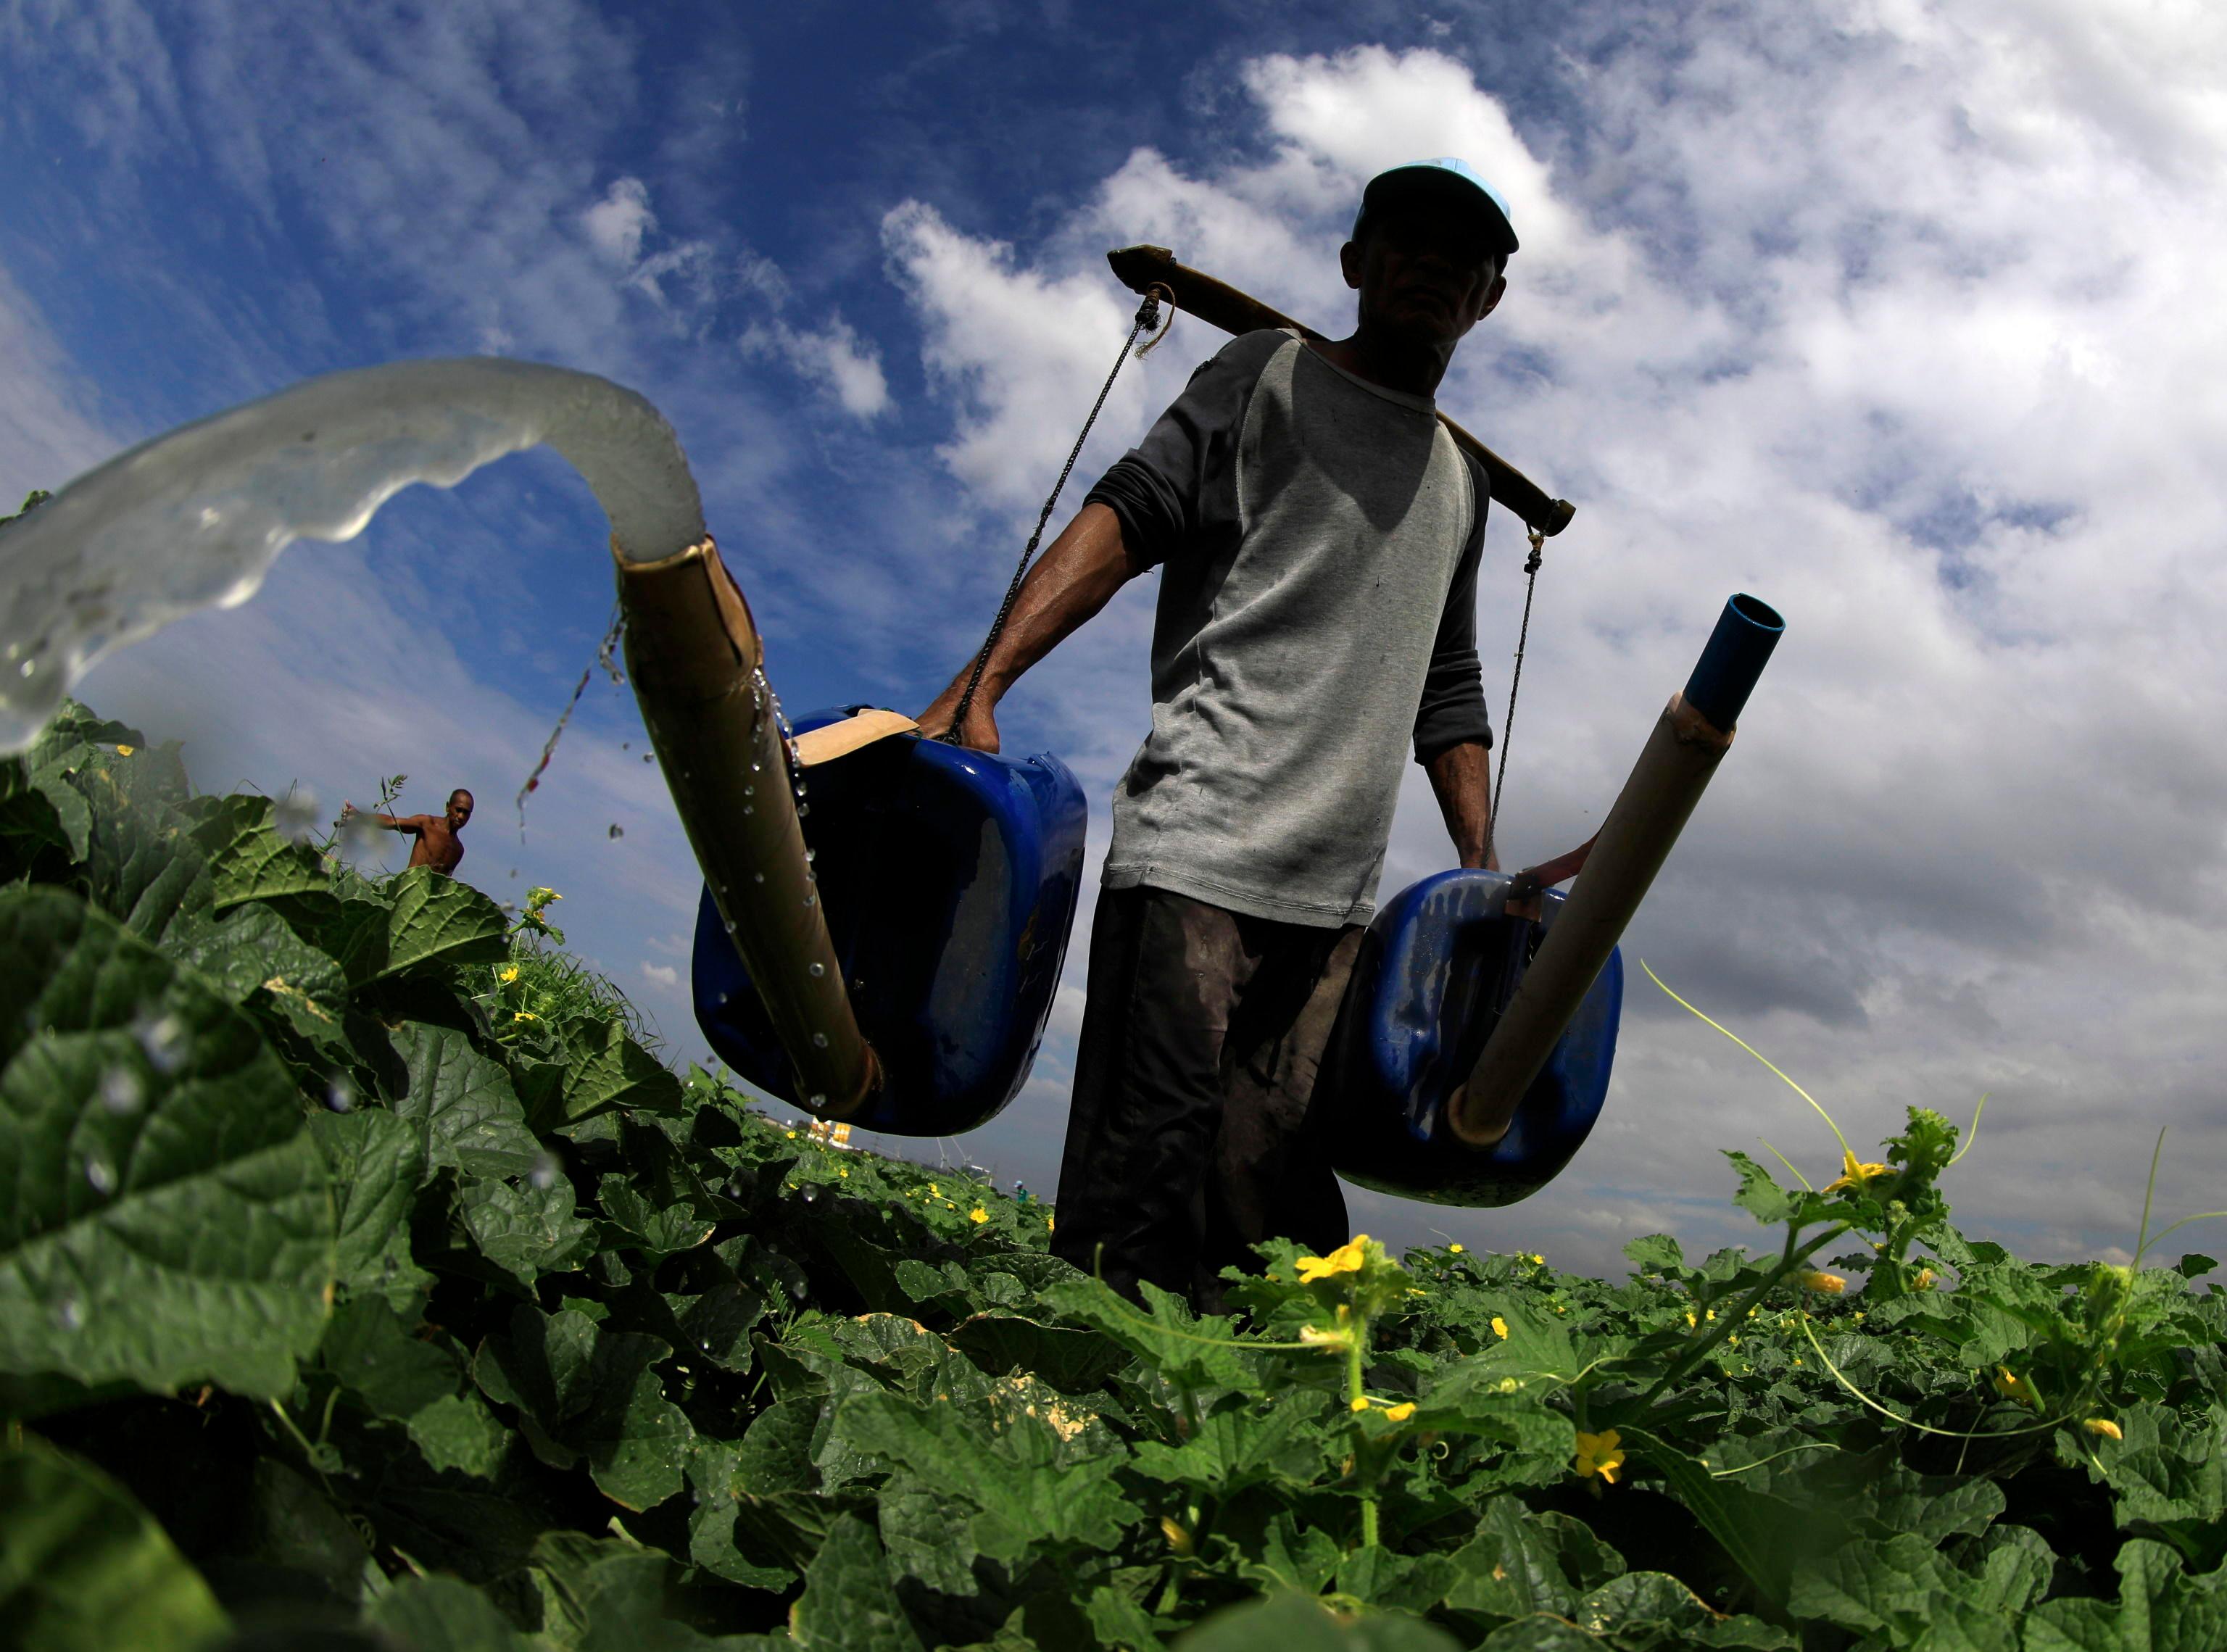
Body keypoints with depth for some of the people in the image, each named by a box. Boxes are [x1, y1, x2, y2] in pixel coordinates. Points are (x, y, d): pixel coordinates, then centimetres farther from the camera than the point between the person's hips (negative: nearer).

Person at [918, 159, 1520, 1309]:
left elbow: (1447, 697, 29)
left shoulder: (1461, 480, 27)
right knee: (1141, 1186, -10)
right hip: (1199, 840, -5)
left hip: (1340, 891, 5)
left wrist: (1484, 870, 18)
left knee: (1278, 1195, 0)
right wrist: (980, 685, -17)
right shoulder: (1269, 374, 11)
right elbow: (1124, 519, -3)